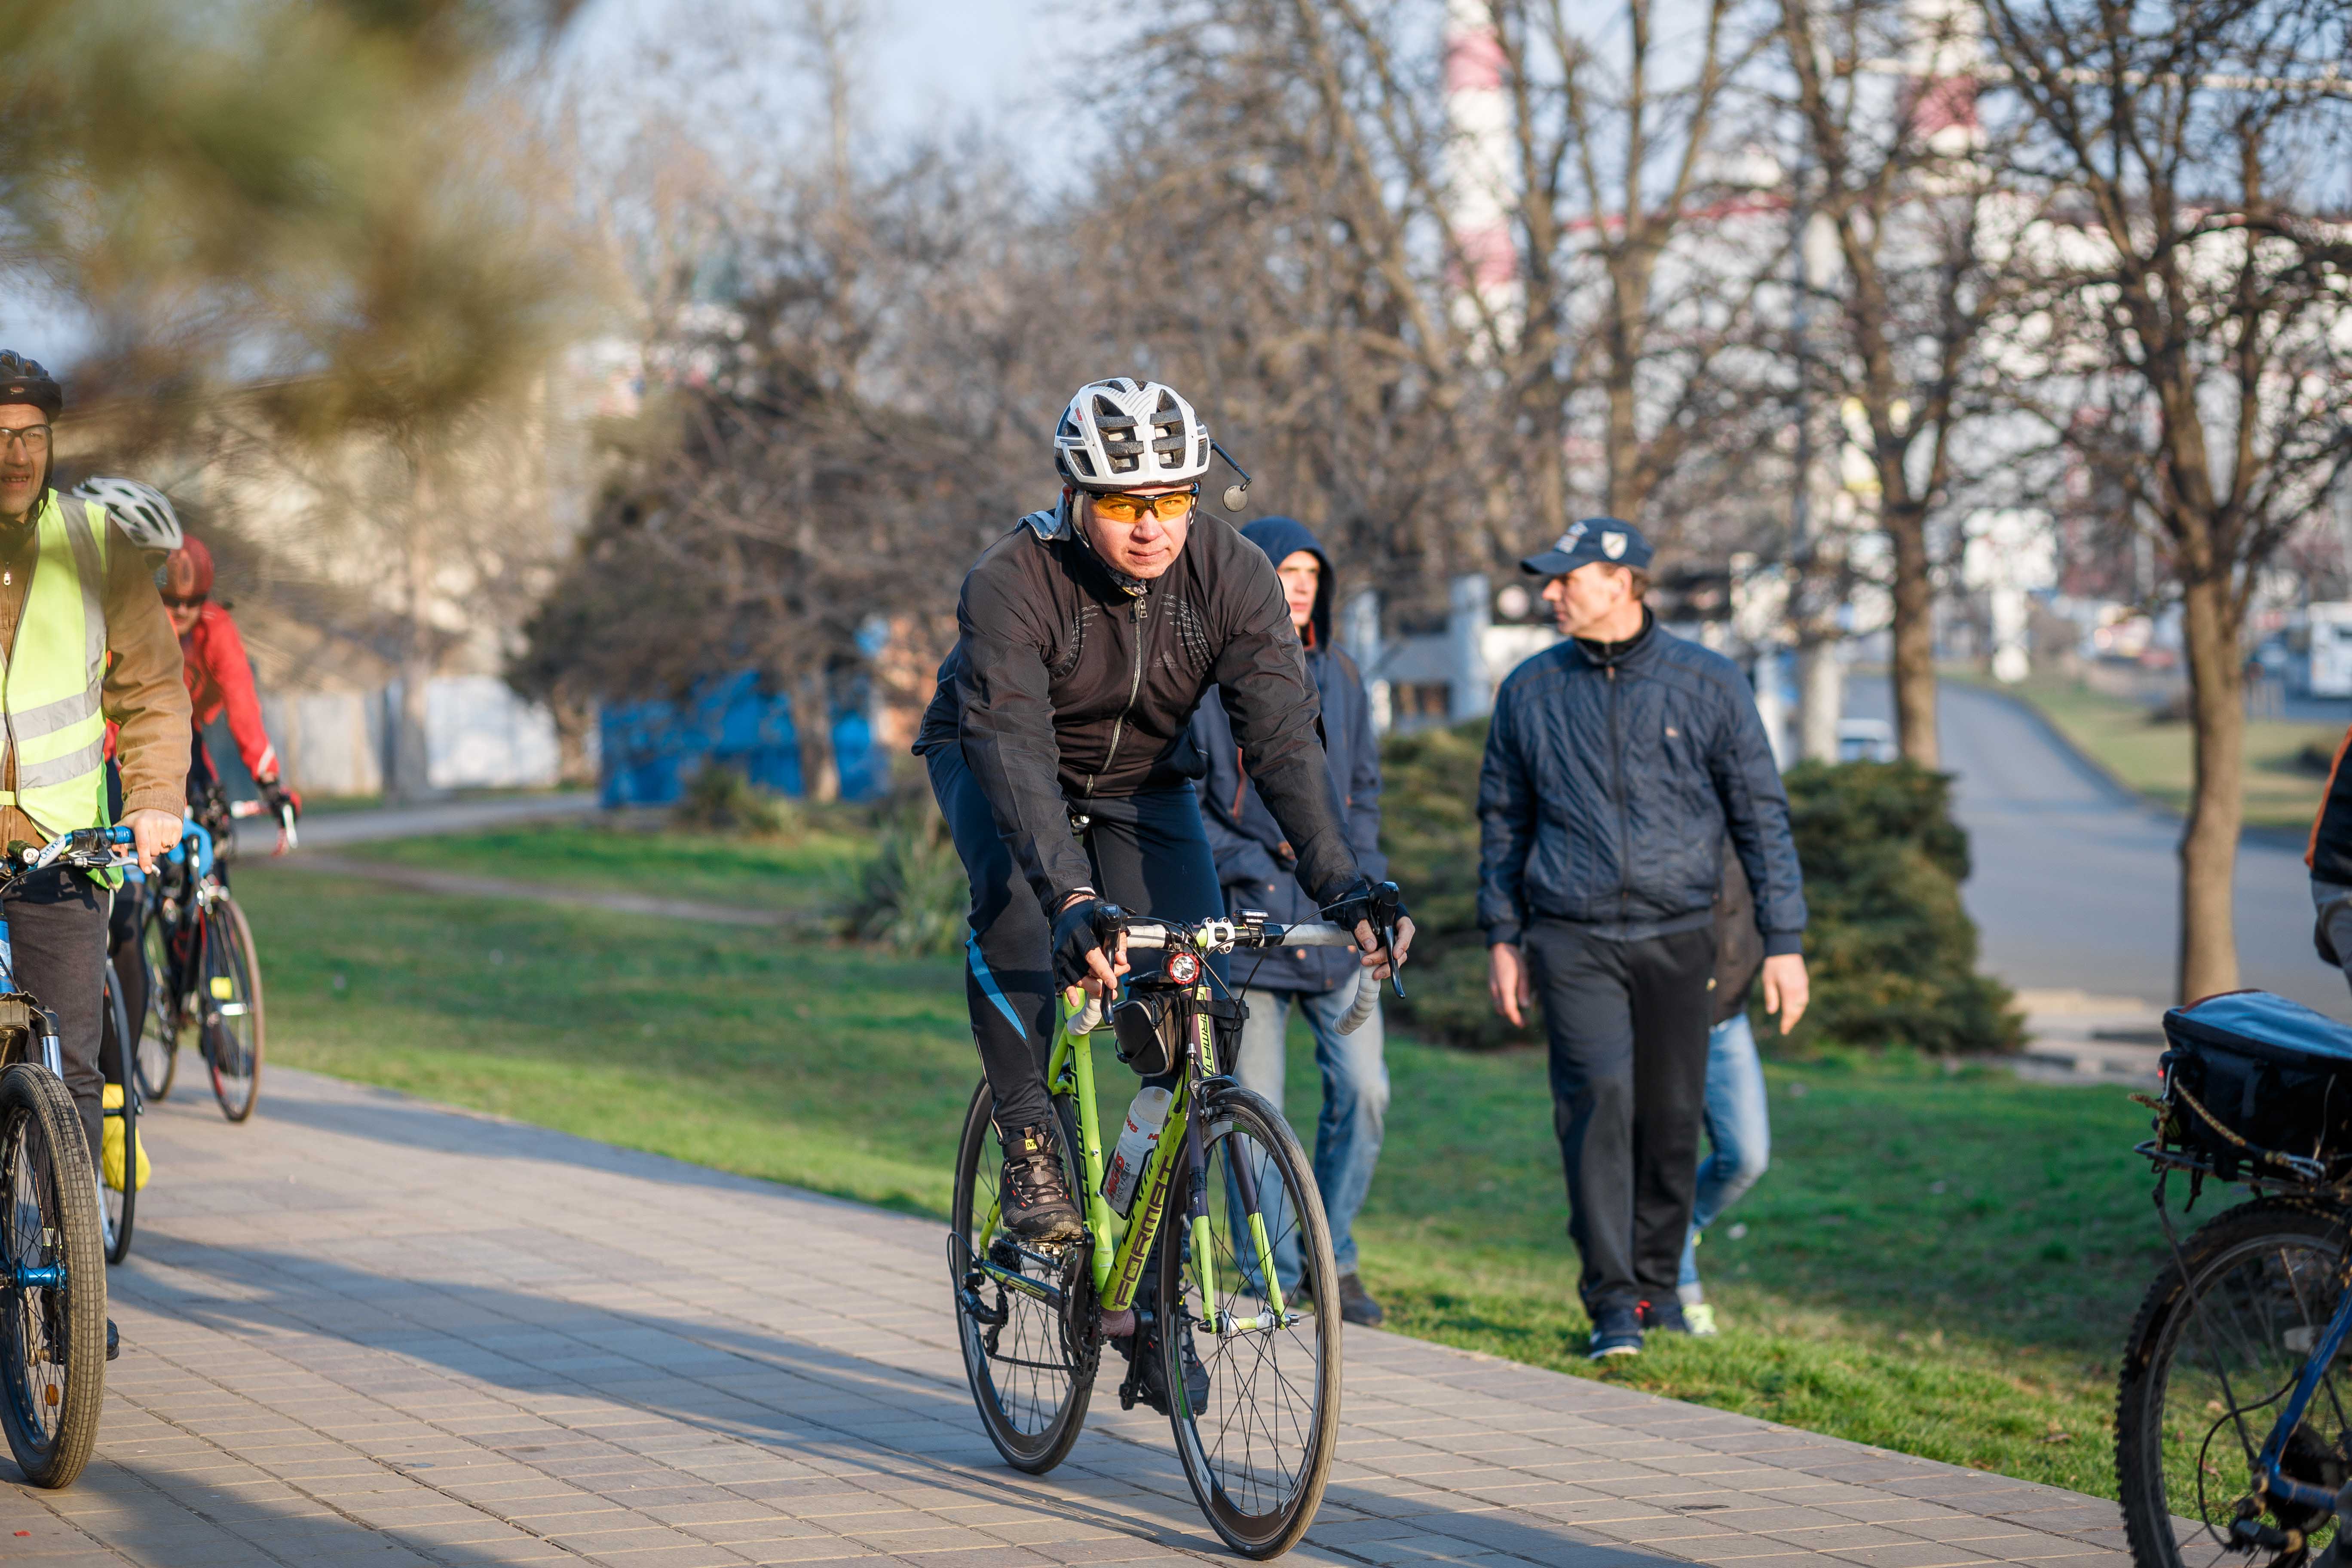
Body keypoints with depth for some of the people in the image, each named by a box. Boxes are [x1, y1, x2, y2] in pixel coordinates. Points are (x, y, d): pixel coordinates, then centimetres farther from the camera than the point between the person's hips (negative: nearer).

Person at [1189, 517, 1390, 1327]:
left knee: (1362, 1088, -4)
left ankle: (1334, 1256, 14)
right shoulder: (1204, 680, -3)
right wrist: (1246, 865, -12)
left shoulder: (1339, 677, 13)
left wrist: (1361, 873, 8)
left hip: (1334, 922, 4)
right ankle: (1273, 1282, 10)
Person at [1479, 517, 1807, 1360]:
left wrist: (1784, 943, 1)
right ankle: (1612, 1301, -12)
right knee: (1599, 1101, -14)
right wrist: (1502, 936, 12)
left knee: (1672, 1117, 5)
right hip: (1573, 939, 0)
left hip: (1678, 935, 0)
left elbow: (1761, 815, 5)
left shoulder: (1708, 684, 2)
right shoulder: (1531, 691, 6)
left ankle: (1659, 1285, 22)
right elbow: (1503, 818, 16)